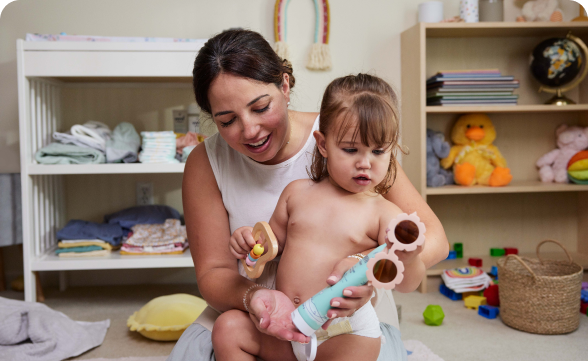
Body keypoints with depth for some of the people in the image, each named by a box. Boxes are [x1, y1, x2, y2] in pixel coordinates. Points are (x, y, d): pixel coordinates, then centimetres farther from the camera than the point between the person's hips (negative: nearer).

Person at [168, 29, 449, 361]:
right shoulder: (206, 165, -7)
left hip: (350, 310, -1)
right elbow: (213, 272, -5)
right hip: (247, 311, 2)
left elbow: (433, 237, -15)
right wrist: (255, 297, -28)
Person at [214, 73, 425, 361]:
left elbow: (405, 285, -11)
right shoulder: (297, 193, 7)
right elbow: (275, 244, 18)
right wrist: (251, 240, -4)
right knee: (227, 328, -8)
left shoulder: (384, 213, -6)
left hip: (344, 333, -3)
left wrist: (407, 259, -33)